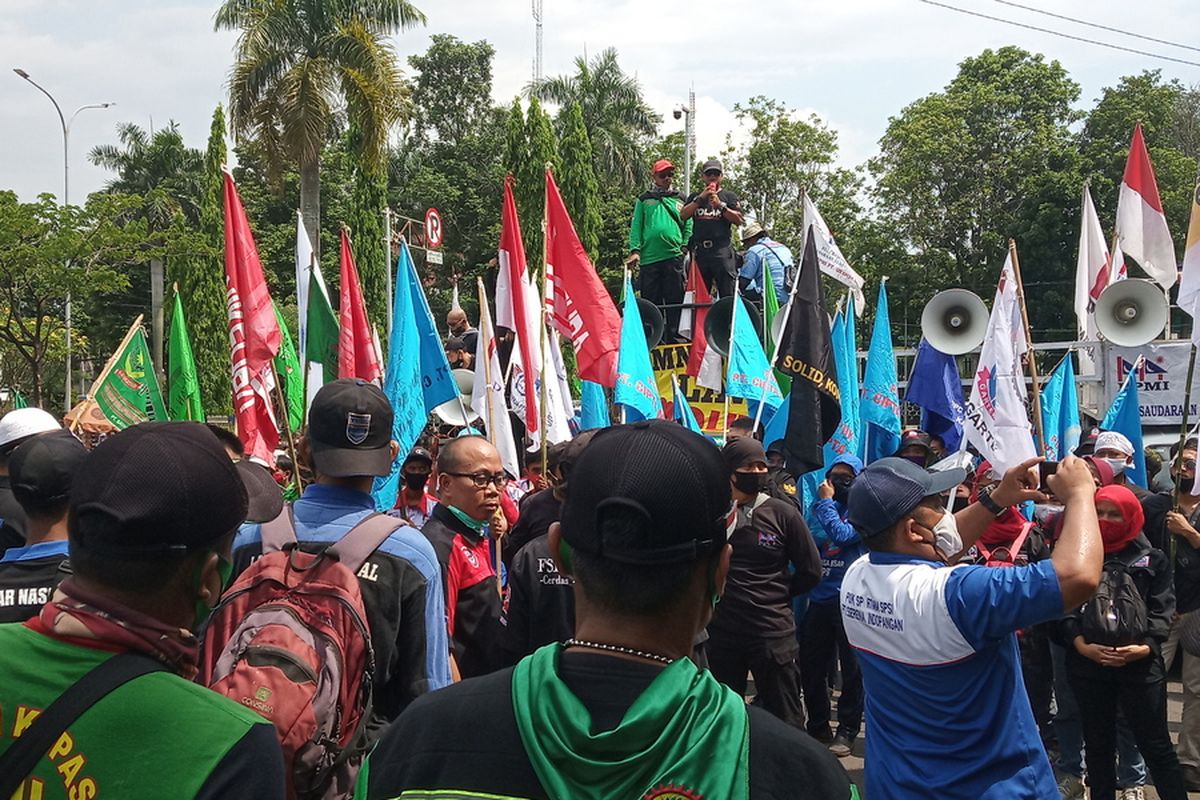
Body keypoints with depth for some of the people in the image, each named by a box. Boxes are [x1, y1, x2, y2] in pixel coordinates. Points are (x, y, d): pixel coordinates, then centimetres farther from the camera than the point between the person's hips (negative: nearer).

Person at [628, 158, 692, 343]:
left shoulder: (679, 200, 18)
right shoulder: (644, 200, 15)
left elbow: (688, 224, 14)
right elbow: (636, 226, 8)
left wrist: (685, 246, 0)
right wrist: (635, 250, -5)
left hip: (673, 255, 0)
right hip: (649, 257, 0)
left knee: (675, 300, -3)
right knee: (650, 301, 0)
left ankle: (673, 337, -1)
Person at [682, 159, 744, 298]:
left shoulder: (729, 196, 14)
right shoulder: (695, 197, 22)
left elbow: (738, 220, 3)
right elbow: (682, 215, 6)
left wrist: (720, 205, -7)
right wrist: (700, 198, -2)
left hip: (722, 249, -3)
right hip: (699, 249, 3)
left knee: (727, 293, -10)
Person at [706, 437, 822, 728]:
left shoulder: (783, 514, -3)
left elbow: (810, 571, 2)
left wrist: (776, 595, 5)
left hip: (774, 631, -2)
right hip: (722, 631, 2)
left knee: (786, 722, 6)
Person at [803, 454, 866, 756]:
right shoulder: (822, 506, 14)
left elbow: (843, 535, -17)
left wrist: (826, 503, -8)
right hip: (819, 599, 6)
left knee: (851, 670, 2)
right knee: (811, 666, 10)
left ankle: (846, 732, 11)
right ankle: (818, 727, 24)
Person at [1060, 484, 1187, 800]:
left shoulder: (1152, 559, 5)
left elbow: (1162, 610, -1)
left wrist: (1145, 647, -16)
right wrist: (1080, 644, -12)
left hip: (1140, 663, -2)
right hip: (1086, 662, 2)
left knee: (1156, 745, 1)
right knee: (1098, 742, 13)